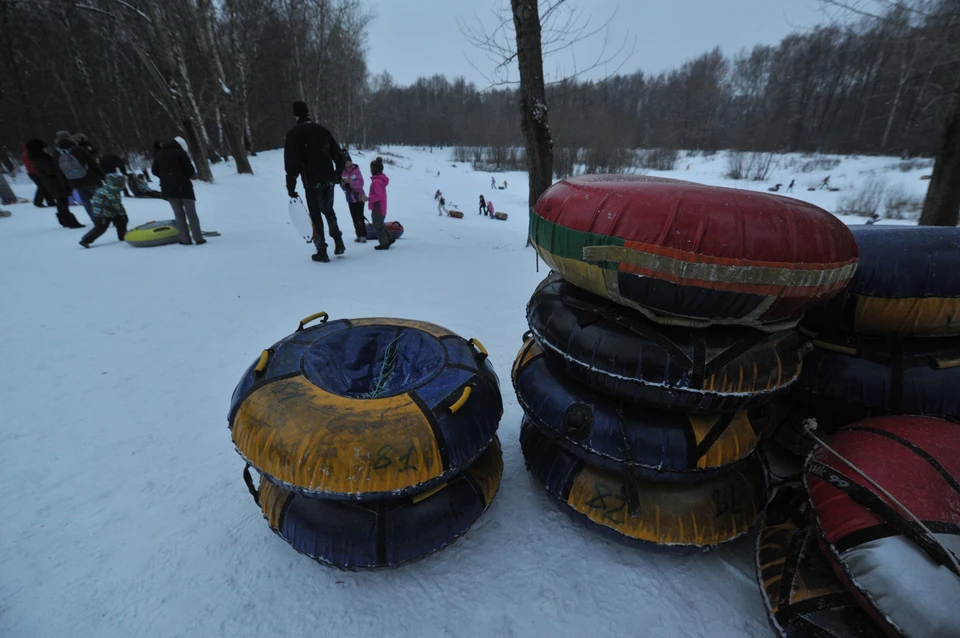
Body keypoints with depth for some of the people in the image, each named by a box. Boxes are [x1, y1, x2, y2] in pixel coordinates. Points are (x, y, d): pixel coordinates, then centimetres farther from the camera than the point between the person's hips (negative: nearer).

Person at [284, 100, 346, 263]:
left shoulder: (293, 134, -4)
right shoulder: (323, 130, 9)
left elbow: (292, 163, -11)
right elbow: (340, 156, 10)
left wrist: (291, 187, -6)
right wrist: (337, 175, 23)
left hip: (311, 182, -4)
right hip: (329, 180, 4)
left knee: (315, 215, 4)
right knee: (328, 210, 21)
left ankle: (322, 251, 3)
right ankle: (338, 243, 11)